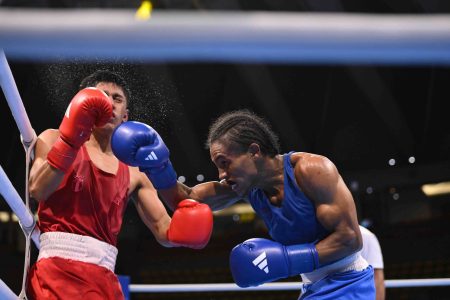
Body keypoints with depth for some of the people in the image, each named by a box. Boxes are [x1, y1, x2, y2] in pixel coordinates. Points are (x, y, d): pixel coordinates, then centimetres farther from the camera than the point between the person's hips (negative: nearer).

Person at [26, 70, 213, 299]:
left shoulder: (132, 174, 17)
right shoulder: (55, 140, 7)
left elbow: (164, 231, 13)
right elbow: (37, 190, -11)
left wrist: (184, 227, -10)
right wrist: (70, 139, -19)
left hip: (104, 279, 5)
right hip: (58, 271, -5)